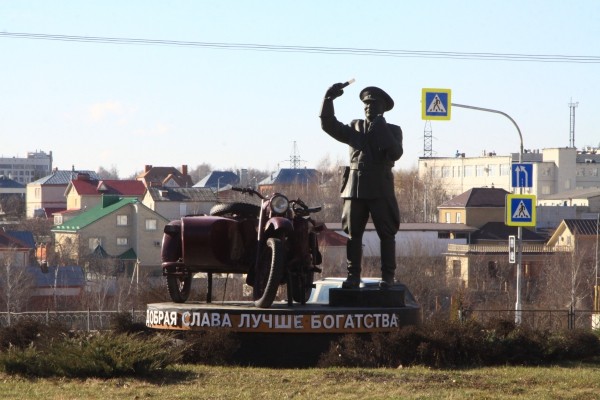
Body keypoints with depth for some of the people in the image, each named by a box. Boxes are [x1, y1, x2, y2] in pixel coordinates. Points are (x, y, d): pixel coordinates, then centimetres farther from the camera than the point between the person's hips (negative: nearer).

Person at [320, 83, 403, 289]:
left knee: (387, 234, -4)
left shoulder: (392, 131, 7)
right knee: (352, 234, 2)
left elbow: (396, 154, -10)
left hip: (381, 190, -3)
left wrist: (382, 131, -18)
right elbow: (329, 125, 5)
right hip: (355, 188, 3)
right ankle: (353, 276, 5)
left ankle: (388, 276, -1)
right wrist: (329, 100, -6)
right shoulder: (355, 127, 16)